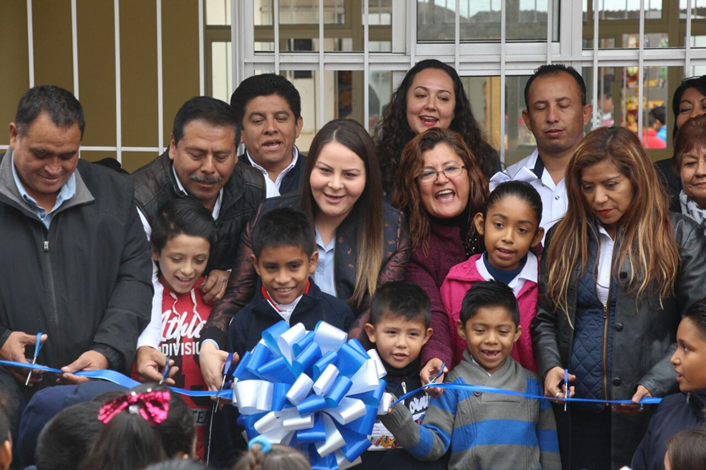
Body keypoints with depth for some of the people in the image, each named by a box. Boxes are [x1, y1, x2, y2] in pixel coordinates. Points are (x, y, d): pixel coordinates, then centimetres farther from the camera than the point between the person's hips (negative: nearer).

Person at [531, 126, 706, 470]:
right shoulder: (563, 239, 10)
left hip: (647, 415, -3)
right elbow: (544, 319, 13)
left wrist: (655, 385, -16)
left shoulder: (678, 236, 0)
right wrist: (550, 365, -6)